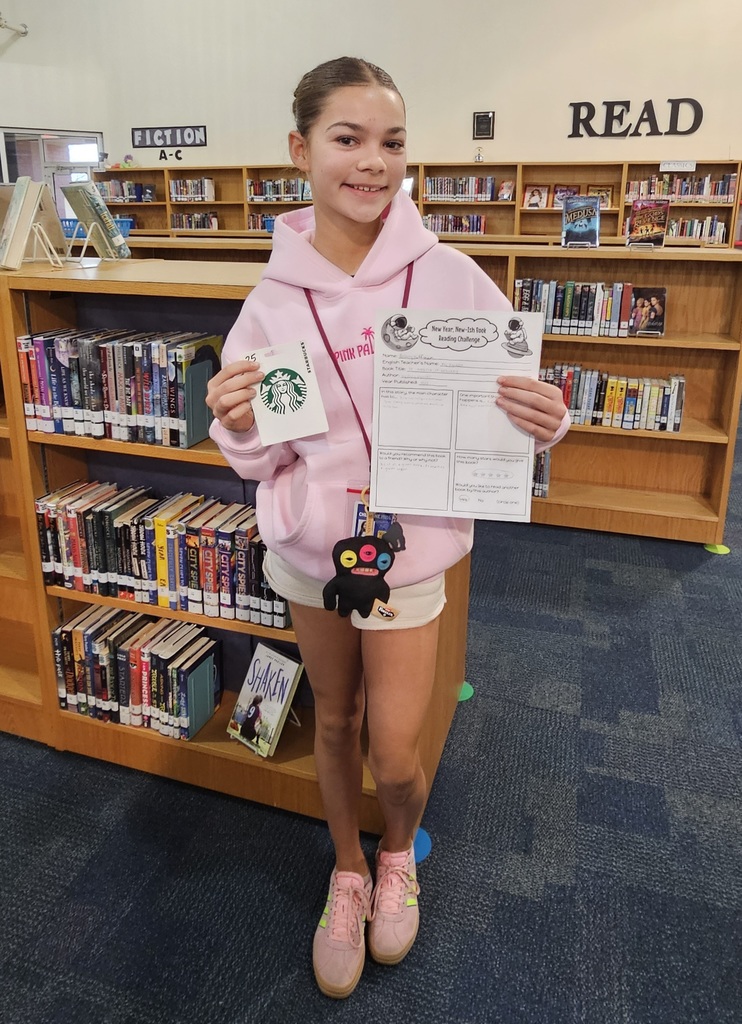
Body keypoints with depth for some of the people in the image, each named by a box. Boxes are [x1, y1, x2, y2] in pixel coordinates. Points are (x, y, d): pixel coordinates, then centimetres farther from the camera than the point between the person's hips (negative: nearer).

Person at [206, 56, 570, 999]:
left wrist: (543, 422, -26)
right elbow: (261, 462, 0)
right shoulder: (274, 297, -6)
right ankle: (348, 874, 47)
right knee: (333, 721, 20)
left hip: (410, 542, -2)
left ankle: (399, 856, 44)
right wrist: (238, 428, -22)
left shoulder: (449, 278, -12)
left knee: (393, 756, 6)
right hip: (309, 542, 2)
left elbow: (505, 413, -4)